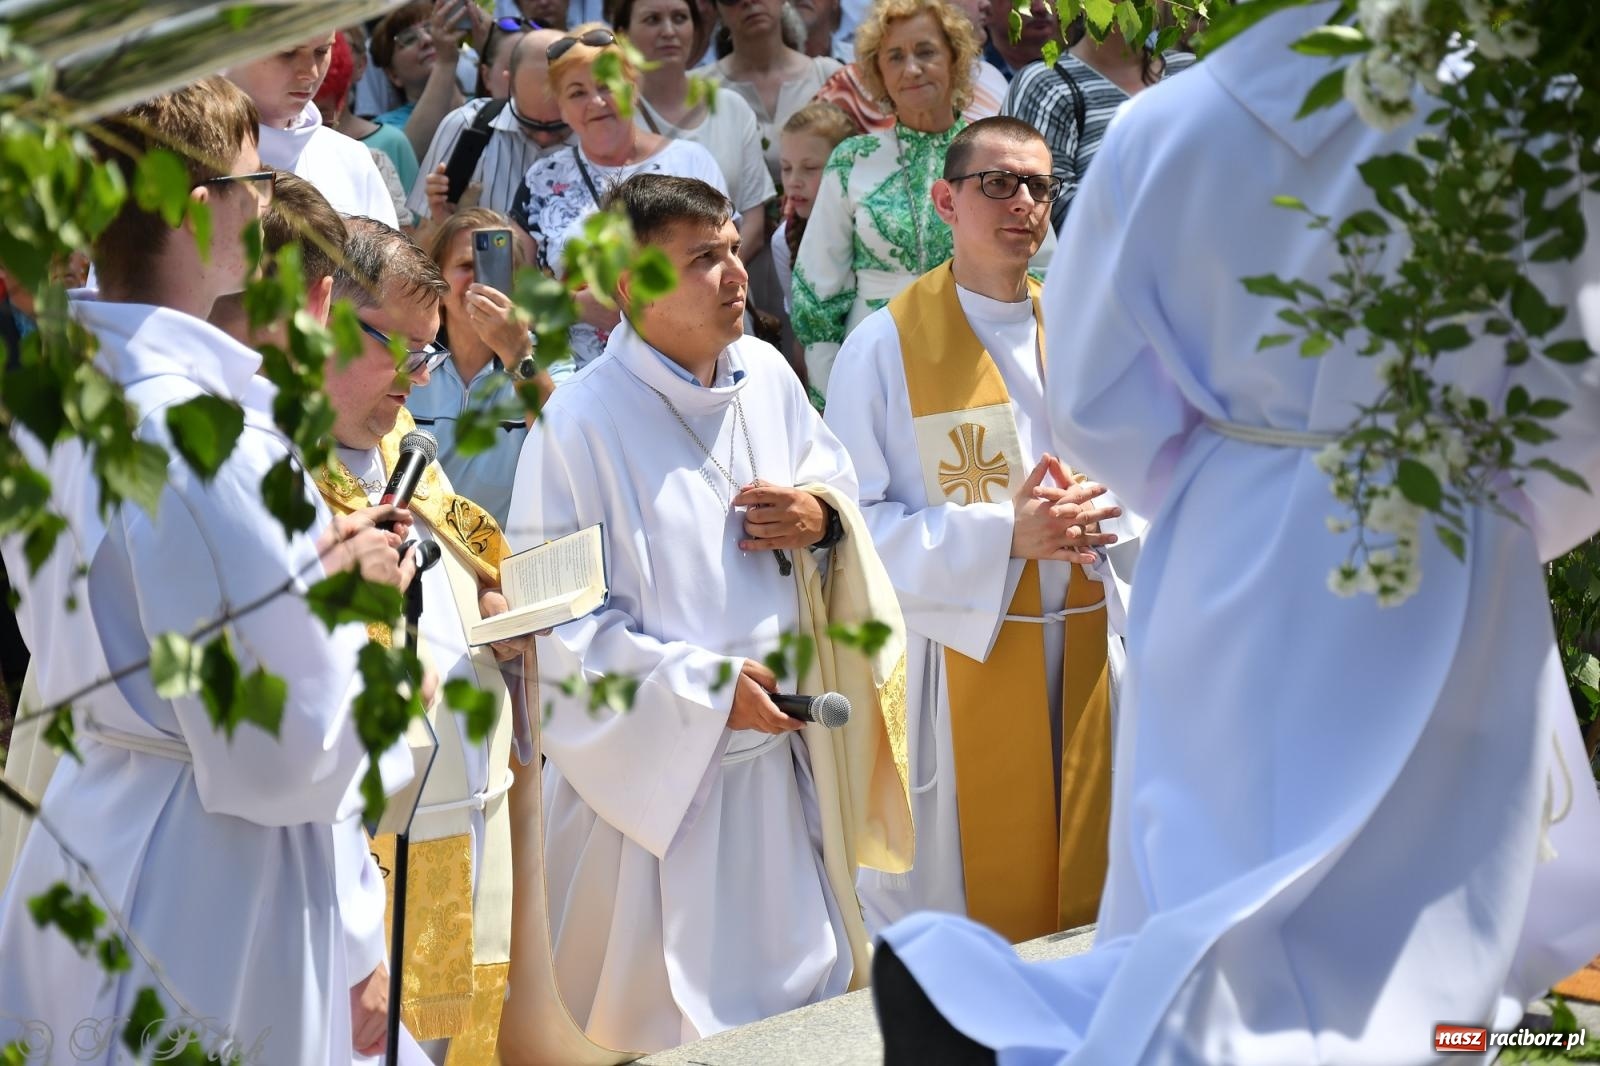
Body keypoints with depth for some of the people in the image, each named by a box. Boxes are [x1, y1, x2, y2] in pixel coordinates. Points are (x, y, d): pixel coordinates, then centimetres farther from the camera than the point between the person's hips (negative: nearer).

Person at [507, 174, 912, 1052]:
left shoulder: (767, 376, 2)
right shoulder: (580, 421, -18)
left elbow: (836, 474, 18)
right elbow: (553, 622, -18)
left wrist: (825, 516, -6)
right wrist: (706, 688, -20)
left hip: (778, 754, 6)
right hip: (654, 773, -6)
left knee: (810, 982, 17)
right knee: (668, 1024, 6)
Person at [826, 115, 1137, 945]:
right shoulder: (886, 346, -4)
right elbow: (857, 522, -9)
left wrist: (1087, 519, -11)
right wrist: (1005, 535, -20)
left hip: (1080, 655, 5)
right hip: (957, 652, -4)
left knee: (1082, 894, 10)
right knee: (959, 906, 2)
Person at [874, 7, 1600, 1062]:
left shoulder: (1160, 125, -2)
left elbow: (1099, 398, 1)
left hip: (1223, 562, 4)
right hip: (1436, 572, -4)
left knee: (1221, 869, 19)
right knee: (1378, 937, 4)